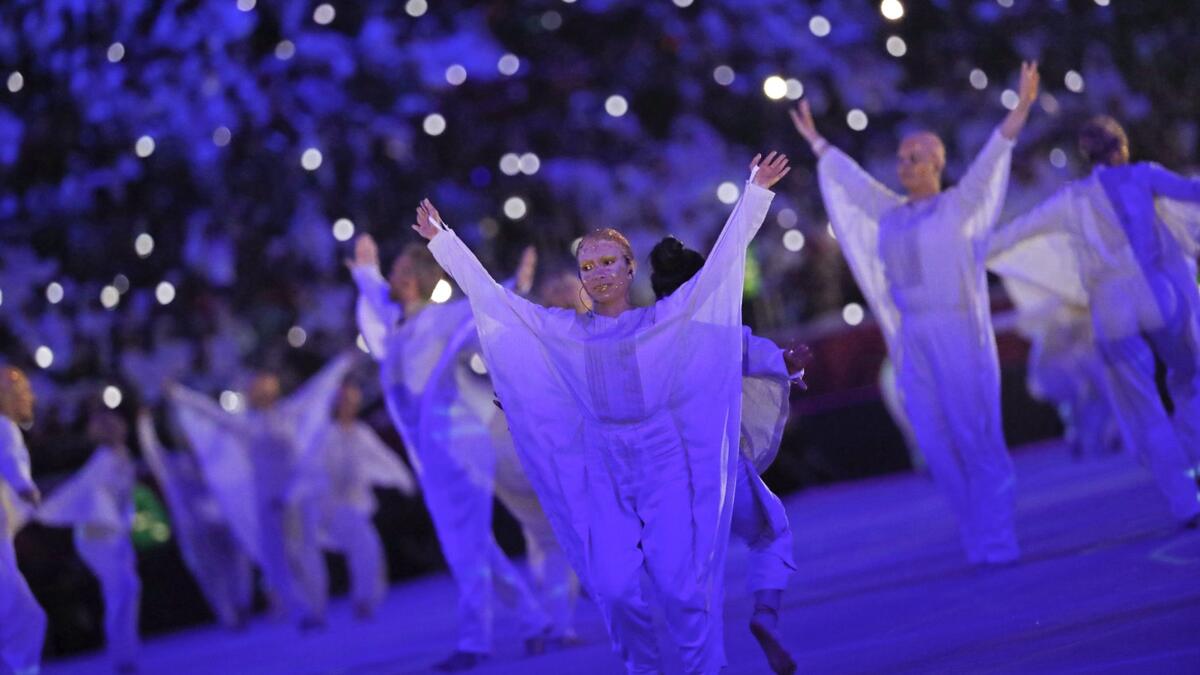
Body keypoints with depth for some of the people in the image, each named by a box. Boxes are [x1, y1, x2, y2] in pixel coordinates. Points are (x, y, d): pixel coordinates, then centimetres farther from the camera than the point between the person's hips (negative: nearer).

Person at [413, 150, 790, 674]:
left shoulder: (663, 319, 4)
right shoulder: (563, 332, 10)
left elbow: (721, 261, 2)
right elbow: (489, 293, 13)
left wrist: (755, 194, -2)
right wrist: (442, 241, 13)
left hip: (665, 463, -2)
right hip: (604, 475, 2)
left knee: (678, 582, -12)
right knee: (614, 589, -10)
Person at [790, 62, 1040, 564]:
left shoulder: (960, 204, 1)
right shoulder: (893, 215, 15)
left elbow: (991, 157, -10)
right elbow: (851, 179, 27)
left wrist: (1020, 109, -21)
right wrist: (815, 141, 37)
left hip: (959, 338, -6)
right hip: (914, 341, 6)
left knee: (975, 437, -8)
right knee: (939, 445, 2)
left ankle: (998, 540, -5)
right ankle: (978, 539, 8)